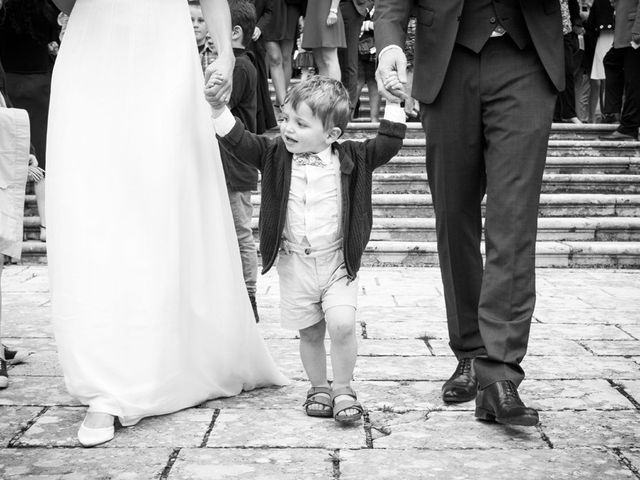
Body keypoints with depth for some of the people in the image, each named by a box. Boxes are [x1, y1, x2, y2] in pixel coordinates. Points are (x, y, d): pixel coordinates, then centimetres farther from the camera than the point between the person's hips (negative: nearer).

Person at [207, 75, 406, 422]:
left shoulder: (350, 158, -2)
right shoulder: (276, 155, 0)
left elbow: (387, 145, -2)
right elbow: (239, 142, -6)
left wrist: (393, 103, -7)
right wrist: (217, 107, -18)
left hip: (338, 262, -2)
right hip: (294, 262, 2)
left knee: (342, 324, -15)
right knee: (309, 332, 9)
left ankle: (343, 390, 4)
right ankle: (319, 388, 29)